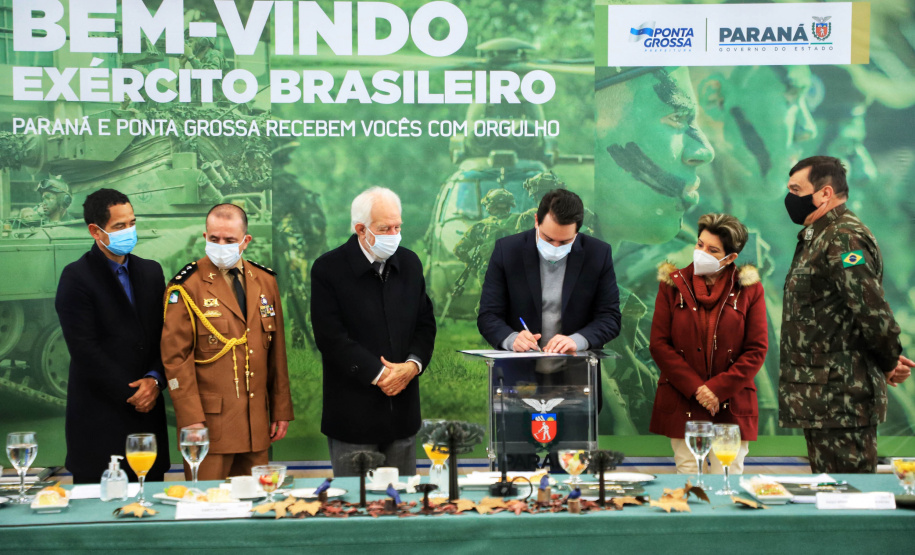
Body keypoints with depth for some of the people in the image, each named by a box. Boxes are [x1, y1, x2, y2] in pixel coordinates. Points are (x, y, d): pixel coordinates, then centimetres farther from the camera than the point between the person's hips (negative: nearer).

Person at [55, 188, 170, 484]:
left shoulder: (151, 271, 12)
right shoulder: (77, 277, -6)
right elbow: (84, 349, -12)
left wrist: (155, 380, -6)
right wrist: (130, 394, -11)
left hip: (148, 411, 5)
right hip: (99, 413, -5)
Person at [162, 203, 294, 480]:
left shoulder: (265, 281, 11)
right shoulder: (187, 286, -3)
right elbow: (175, 357, -6)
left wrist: (282, 410, 11)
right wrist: (191, 419, -13)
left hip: (256, 423, 5)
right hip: (210, 422, -4)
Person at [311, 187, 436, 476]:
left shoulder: (410, 263, 9)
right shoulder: (328, 268, -8)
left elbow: (425, 323, 11)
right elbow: (331, 336, -13)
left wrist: (413, 364, -8)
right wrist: (378, 374, -16)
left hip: (403, 409, 5)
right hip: (353, 413, -4)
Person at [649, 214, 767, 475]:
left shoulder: (749, 290, 4)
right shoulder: (673, 285, 5)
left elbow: (757, 350, 0)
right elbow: (659, 344, 0)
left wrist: (717, 389, -10)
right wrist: (695, 388, -9)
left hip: (732, 407, 0)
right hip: (681, 405, 0)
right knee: (687, 478, 0)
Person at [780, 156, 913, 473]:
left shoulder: (844, 238, -15)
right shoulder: (818, 238, 18)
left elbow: (871, 308, -23)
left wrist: (890, 362, -9)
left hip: (842, 397, -10)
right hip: (820, 399, 10)